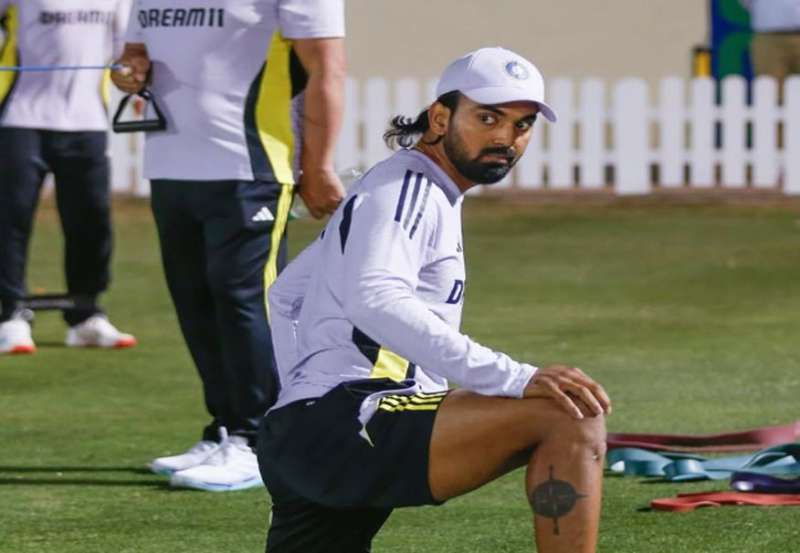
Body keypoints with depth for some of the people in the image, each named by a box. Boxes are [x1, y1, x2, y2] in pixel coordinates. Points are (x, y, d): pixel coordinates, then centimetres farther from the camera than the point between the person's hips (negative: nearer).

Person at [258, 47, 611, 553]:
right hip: (347, 426, -11)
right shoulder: (407, 188, -5)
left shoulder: (415, 191, 26)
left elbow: (286, 293, 36)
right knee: (570, 417, -22)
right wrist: (514, 379, -32)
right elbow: (374, 300, -27)